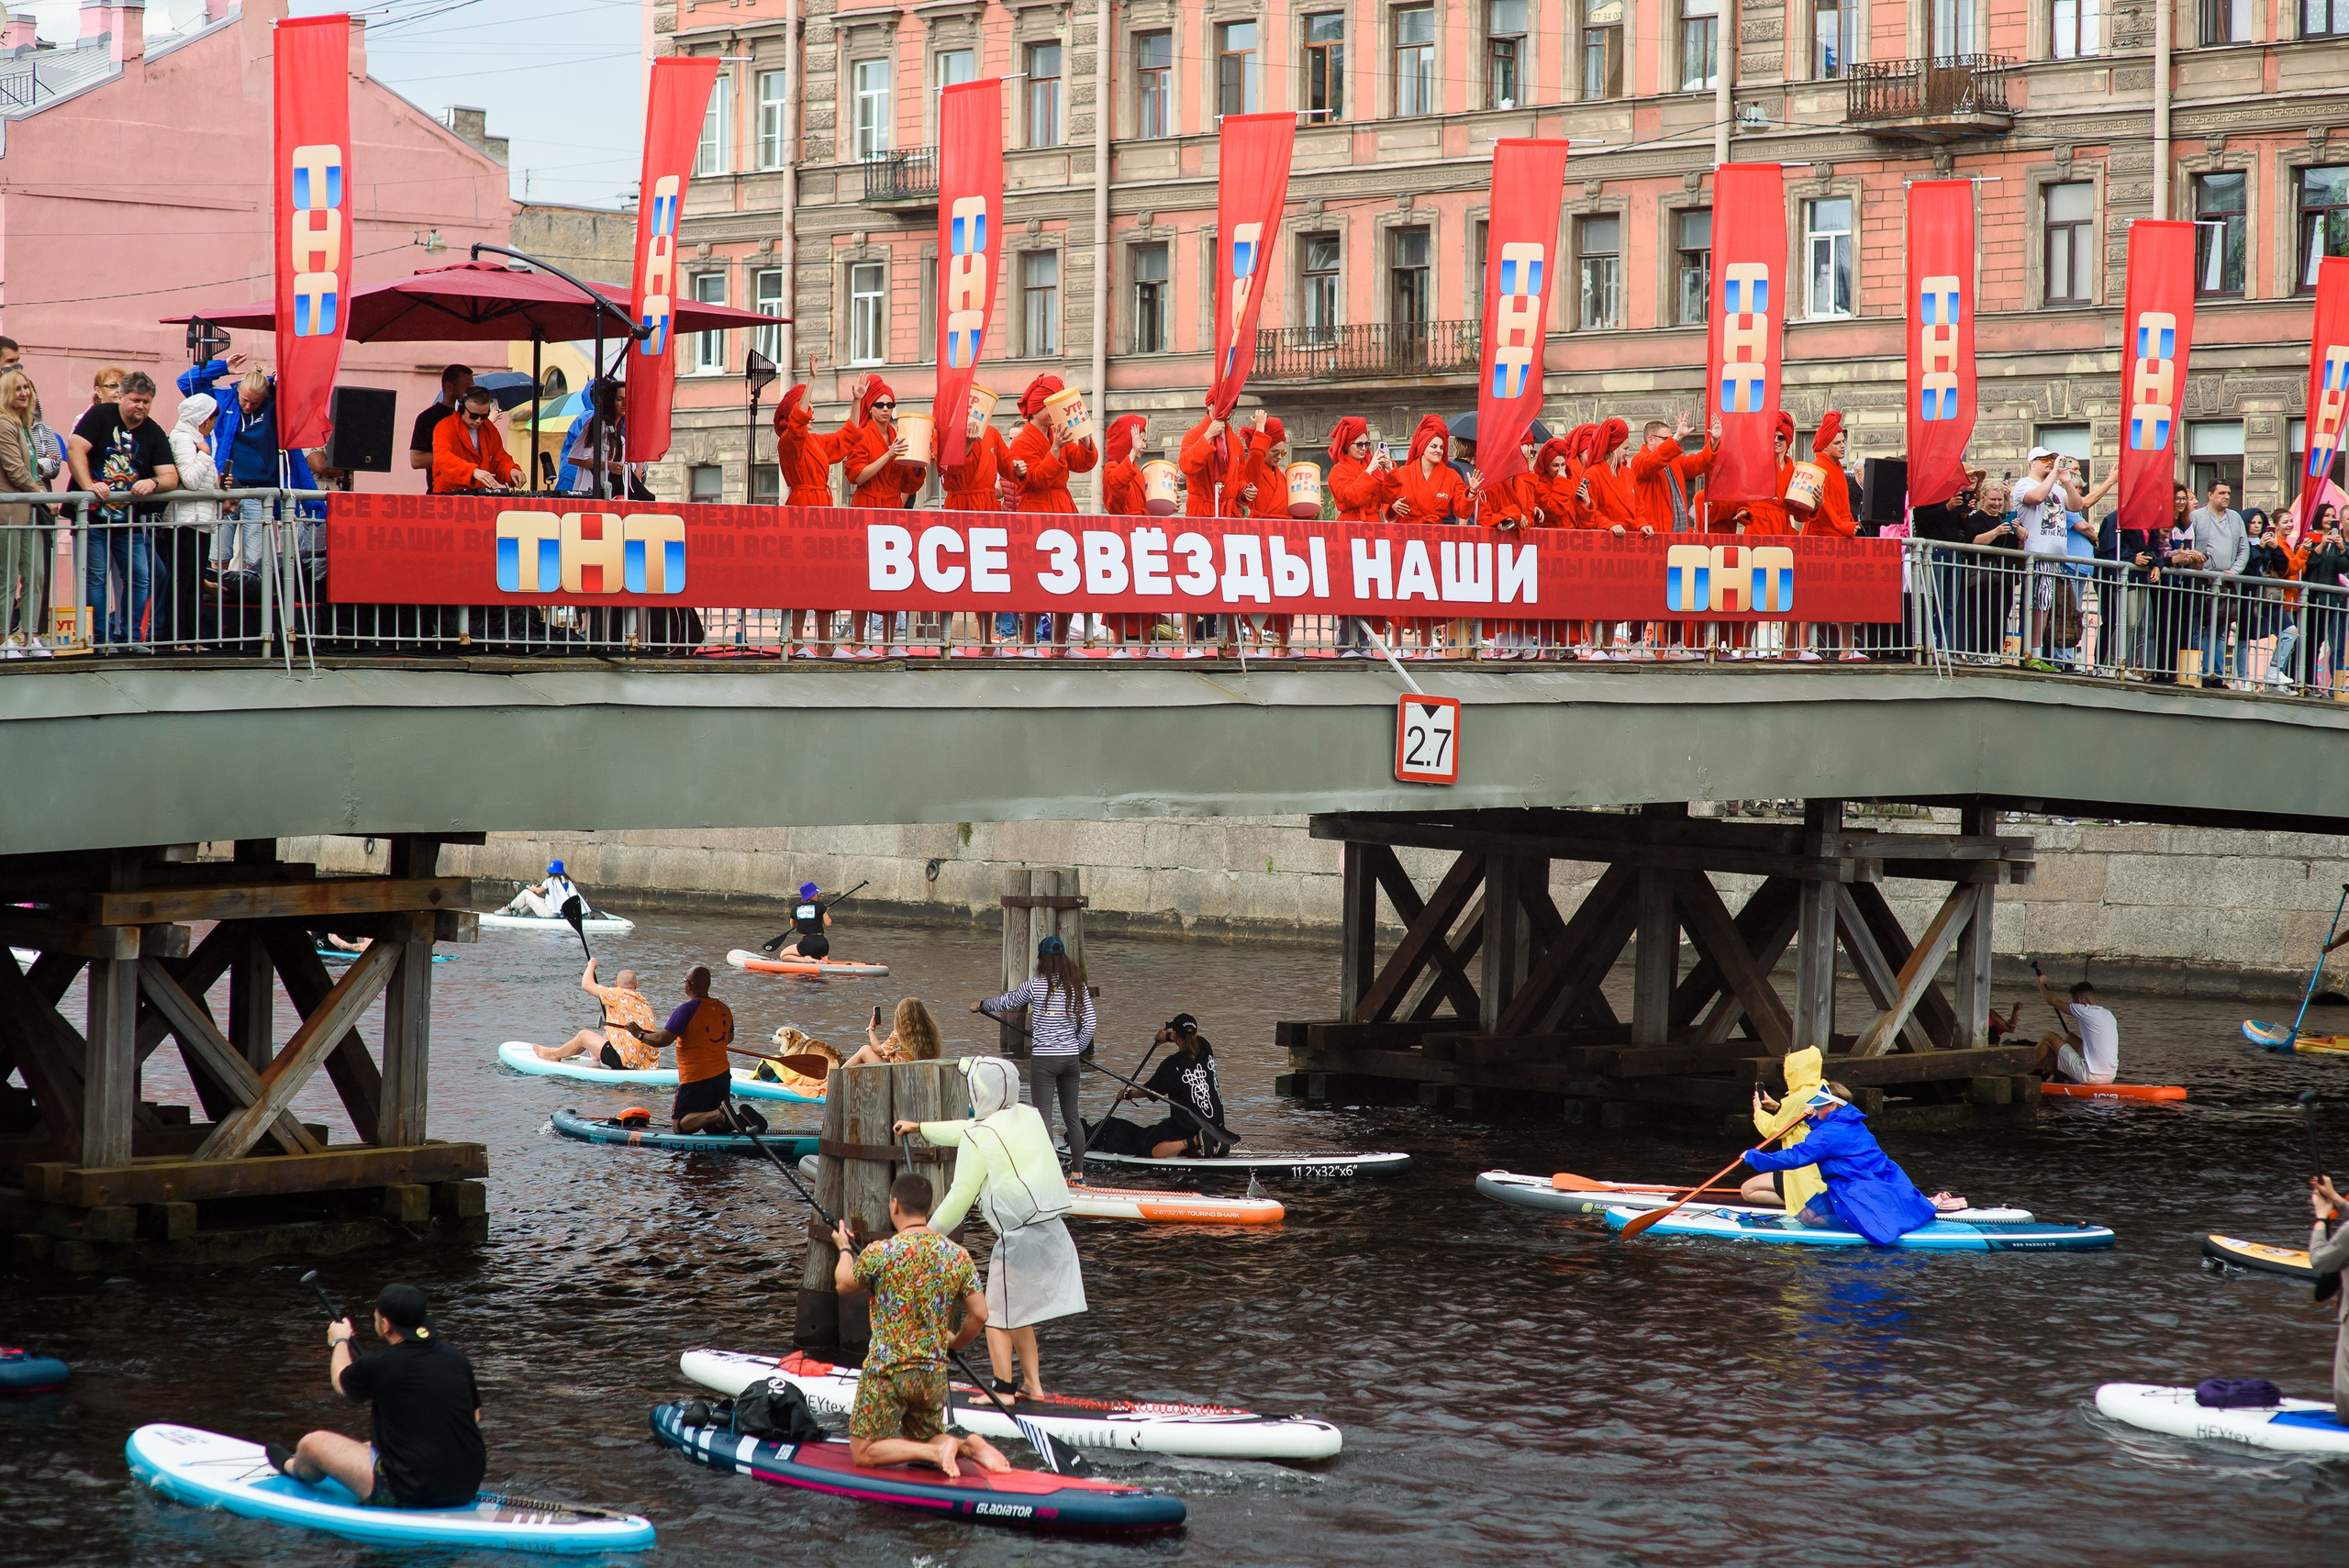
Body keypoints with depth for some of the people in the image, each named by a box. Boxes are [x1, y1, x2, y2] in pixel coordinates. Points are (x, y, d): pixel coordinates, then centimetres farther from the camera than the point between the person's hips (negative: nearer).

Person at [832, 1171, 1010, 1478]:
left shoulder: (879, 1253, -15)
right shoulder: (958, 1256, -2)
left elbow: (844, 1283, 5)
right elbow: (980, 1315, 2)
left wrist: (844, 1248, 26)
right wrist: (953, 1344, 22)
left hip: (886, 1372, -5)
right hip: (934, 1373, 5)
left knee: (863, 1453, 3)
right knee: (925, 1439, 24)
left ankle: (937, 1452, -17)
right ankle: (967, 1445, -6)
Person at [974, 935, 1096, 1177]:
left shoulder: (1036, 986, -9)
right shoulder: (1078, 987, 2)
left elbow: (1005, 1002, 5)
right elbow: (1089, 1025, 3)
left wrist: (981, 1006, 24)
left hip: (1044, 1059, -5)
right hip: (1071, 1058, 5)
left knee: (1043, 1115, -3)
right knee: (1072, 1116, 14)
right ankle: (1078, 1173, 19)